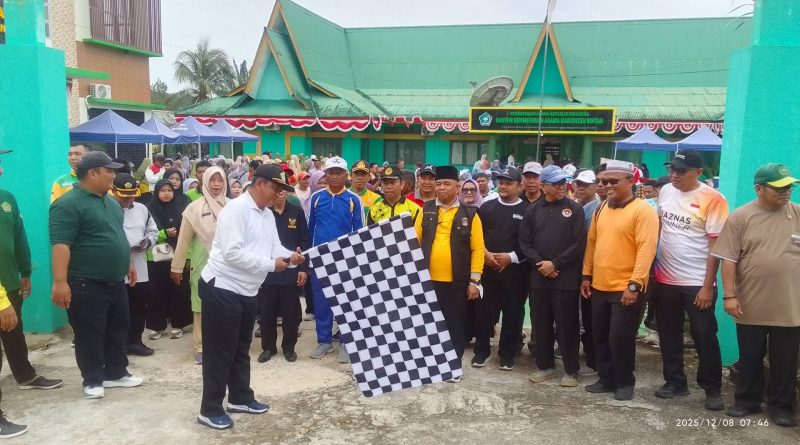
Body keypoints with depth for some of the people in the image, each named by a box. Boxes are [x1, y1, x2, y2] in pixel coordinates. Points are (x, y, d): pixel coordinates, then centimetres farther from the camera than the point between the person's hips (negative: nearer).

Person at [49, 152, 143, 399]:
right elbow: (60, 244, -23)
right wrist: (60, 282, -28)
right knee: (90, 334, 4)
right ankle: (93, 380, 18)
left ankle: (117, 373, 28)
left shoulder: (109, 201, 12)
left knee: (118, 329, 15)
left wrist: (128, 264, 24)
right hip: (87, 284, -8)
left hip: (115, 281, 8)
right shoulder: (69, 204, -16)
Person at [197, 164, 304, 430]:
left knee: (241, 349, 19)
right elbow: (232, 253, -26)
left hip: (246, 291, 9)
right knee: (219, 351, 1)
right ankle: (210, 409, 13)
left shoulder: (268, 214, 11)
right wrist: (271, 264, -23)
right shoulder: (236, 209, -18)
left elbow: (274, 246, 7)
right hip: (222, 288, -9)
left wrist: (290, 256, -15)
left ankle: (240, 398, 34)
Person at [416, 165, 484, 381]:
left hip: (457, 282, -2)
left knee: (455, 323, 9)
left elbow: (477, 249, -3)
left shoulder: (470, 214, -2)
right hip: (428, 279, 2)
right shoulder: (425, 210, 5)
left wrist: (474, 280, -7)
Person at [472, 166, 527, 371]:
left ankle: (507, 354, 19)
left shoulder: (527, 211, 0)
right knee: (485, 311, 6)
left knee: (512, 313, 6)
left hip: (514, 271, -2)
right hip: (487, 268, 2)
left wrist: (512, 257, -13)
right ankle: (482, 350, 20)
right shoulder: (487, 207, 8)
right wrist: (485, 253, -7)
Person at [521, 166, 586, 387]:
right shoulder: (533, 210, 8)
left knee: (567, 324, 3)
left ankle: (571, 370, 16)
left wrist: (555, 263, -12)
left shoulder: (575, 209, 0)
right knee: (541, 323, 10)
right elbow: (525, 242, 5)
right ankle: (545, 366, 24)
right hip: (539, 276, 3)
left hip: (566, 277, -3)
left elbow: (579, 244, -7)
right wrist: (540, 263, -8)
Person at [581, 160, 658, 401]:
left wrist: (634, 284, -22)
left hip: (626, 289, -6)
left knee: (621, 338, 1)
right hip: (599, 286, 7)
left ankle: (625, 383, 20)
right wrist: (587, 275, 12)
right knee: (600, 337, 14)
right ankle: (606, 379, 28)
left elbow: (646, 249, -17)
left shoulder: (643, 211, -11)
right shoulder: (602, 209, 10)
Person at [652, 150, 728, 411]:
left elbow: (716, 245, -13)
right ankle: (675, 381, 30)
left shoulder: (712, 200, -14)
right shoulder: (666, 191, 2)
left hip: (697, 283, -5)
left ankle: (713, 389, 23)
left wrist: (708, 286, -14)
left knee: (704, 338, 6)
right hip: (665, 279, 5)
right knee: (669, 335, 15)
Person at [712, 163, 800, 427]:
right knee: (749, 359, 13)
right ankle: (747, 401, 29)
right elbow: (728, 259, -5)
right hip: (751, 305, -1)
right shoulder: (740, 217, -5)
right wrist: (729, 295, -10)